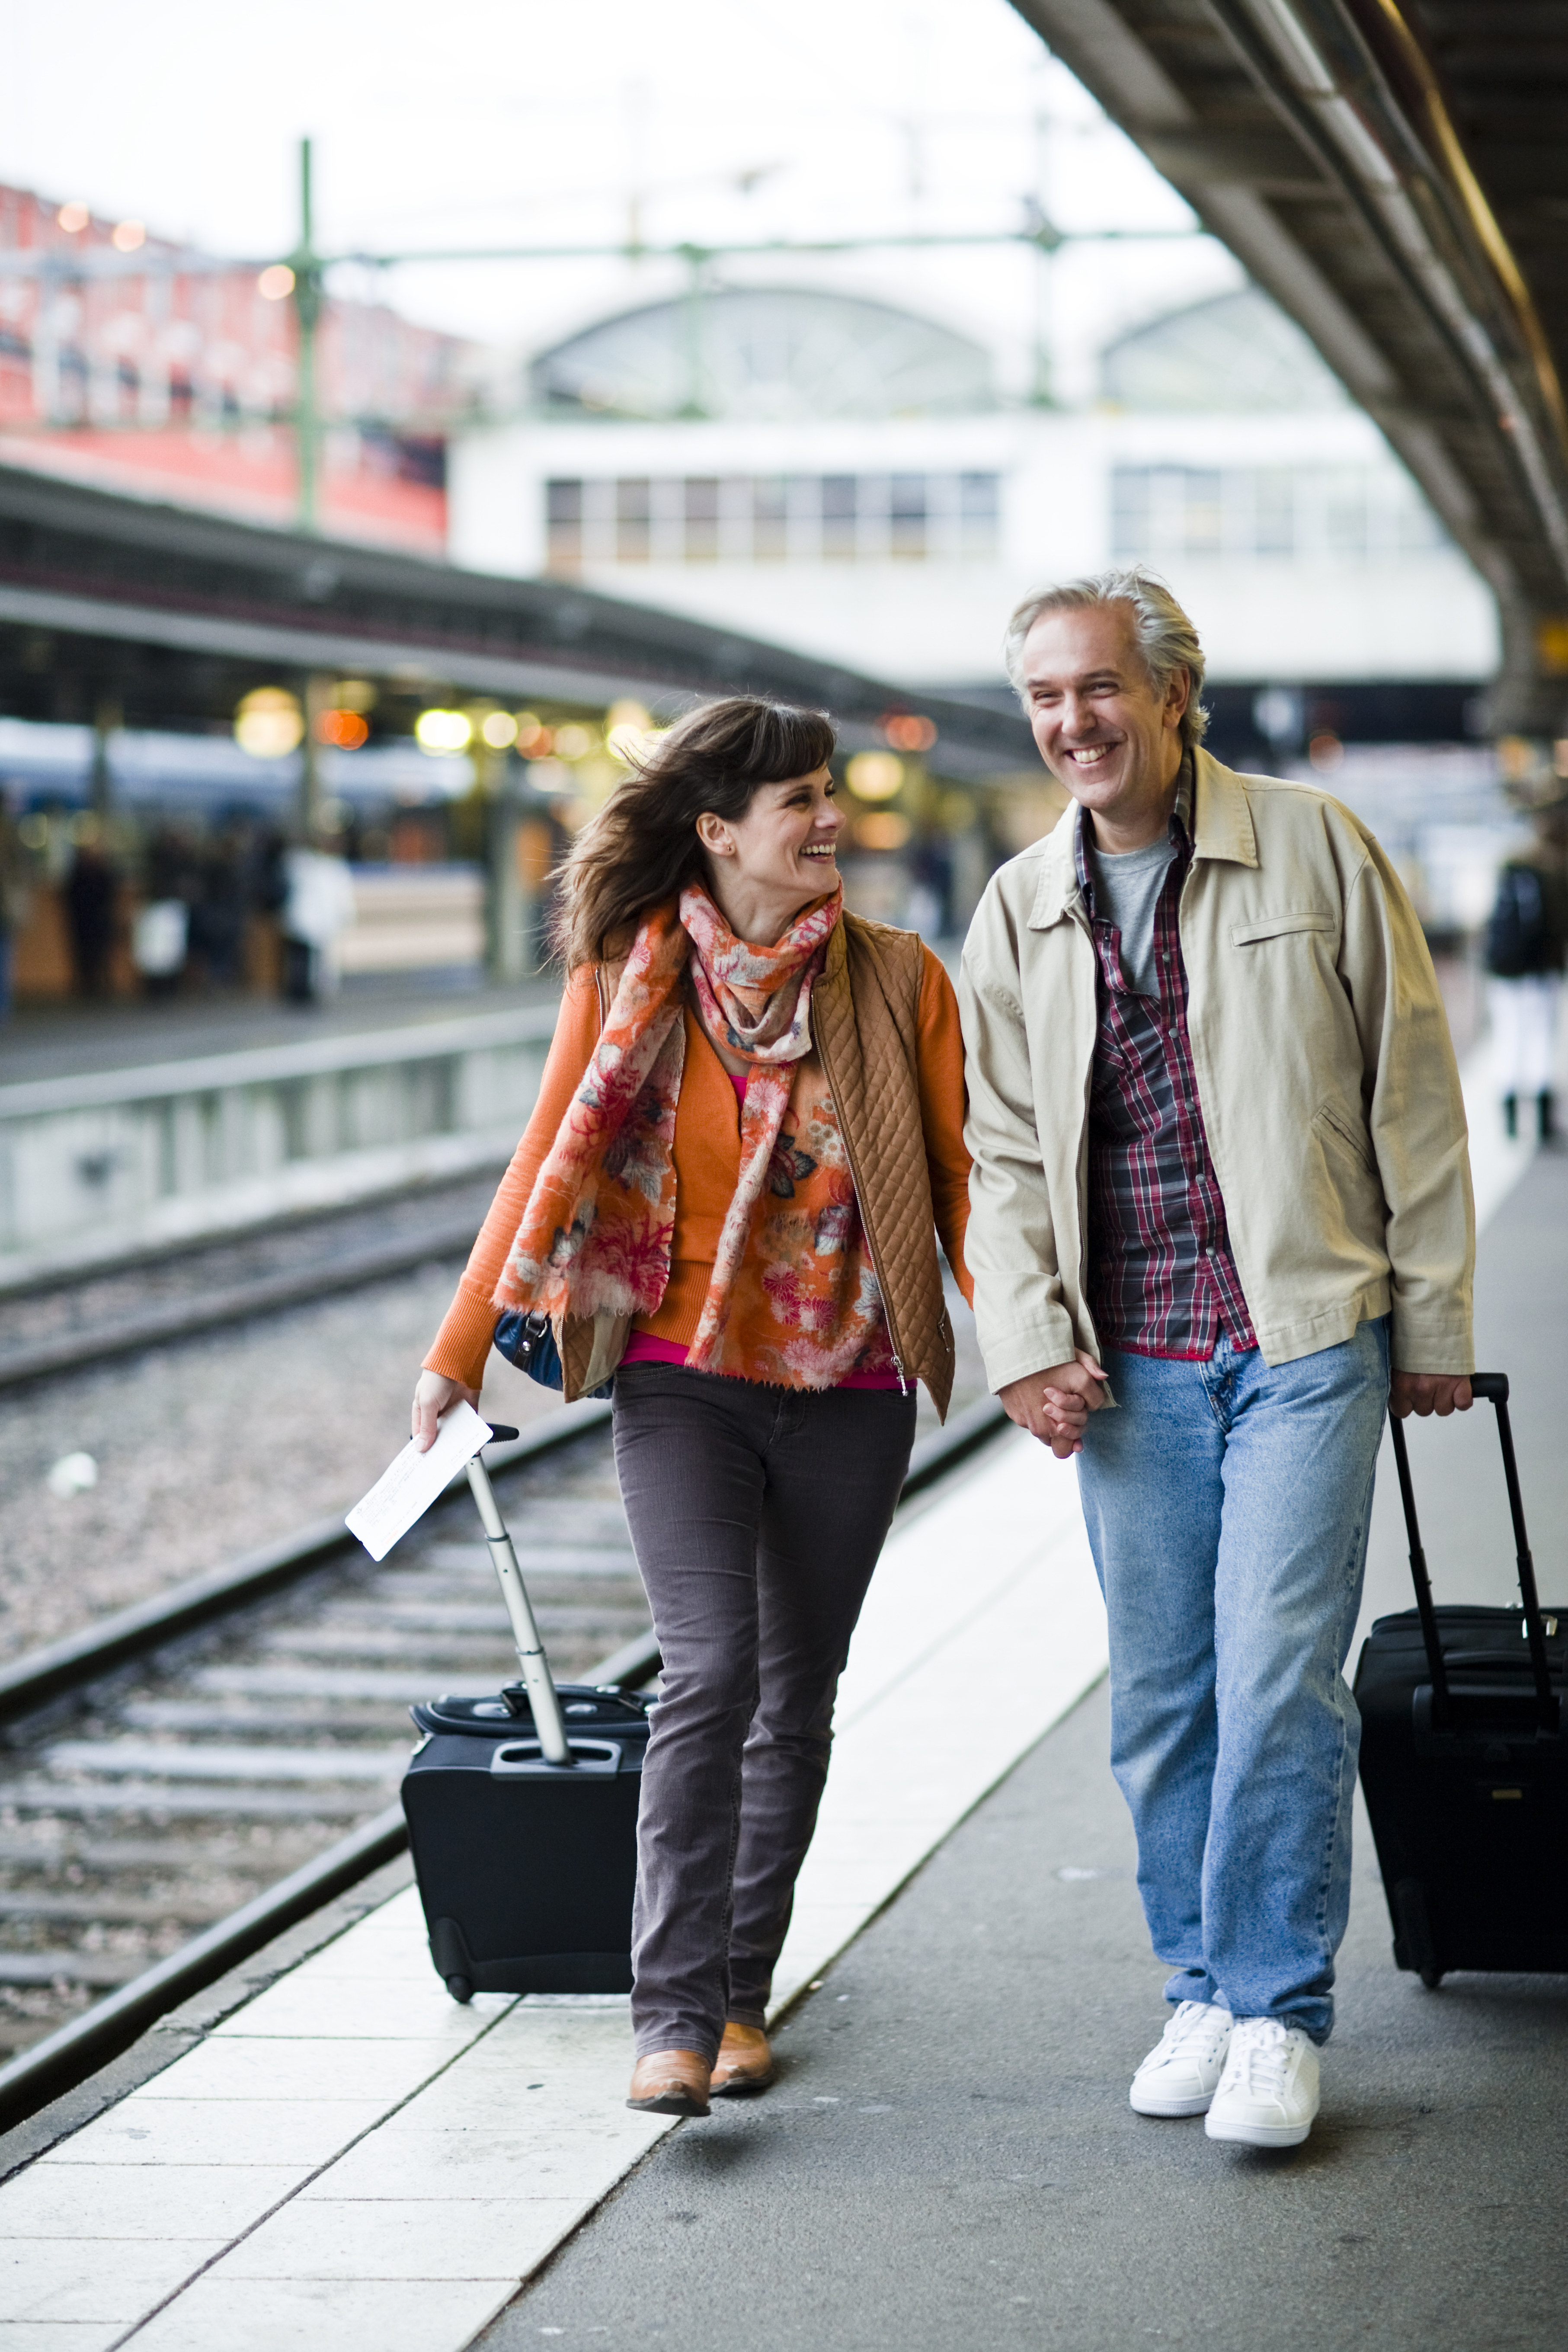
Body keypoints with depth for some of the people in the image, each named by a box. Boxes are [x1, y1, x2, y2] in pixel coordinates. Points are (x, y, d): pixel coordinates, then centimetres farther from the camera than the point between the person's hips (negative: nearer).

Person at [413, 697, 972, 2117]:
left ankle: (743, 1993, 23)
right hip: (686, 1381, -2)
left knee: (797, 1701, 9)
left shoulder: (899, 981, -1)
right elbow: (551, 1168, 3)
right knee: (711, 1674, -16)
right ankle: (676, 2018, -16)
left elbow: (959, 1177, 1)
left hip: (848, 1396, 2)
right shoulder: (628, 977, -2)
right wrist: (459, 1353, 4)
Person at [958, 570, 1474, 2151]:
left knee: (1275, 1675, -10)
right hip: (1130, 1363, 3)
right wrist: (1028, 1345, -1)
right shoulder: (1018, 914, 9)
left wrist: (1432, 1323, 2)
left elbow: (1412, 1098, 2)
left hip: (1307, 1337, -3)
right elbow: (1001, 1149, 12)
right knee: (1159, 1693, 7)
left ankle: (1279, 2009, 2)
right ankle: (1200, 1989, 22)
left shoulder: (1313, 851, 0)